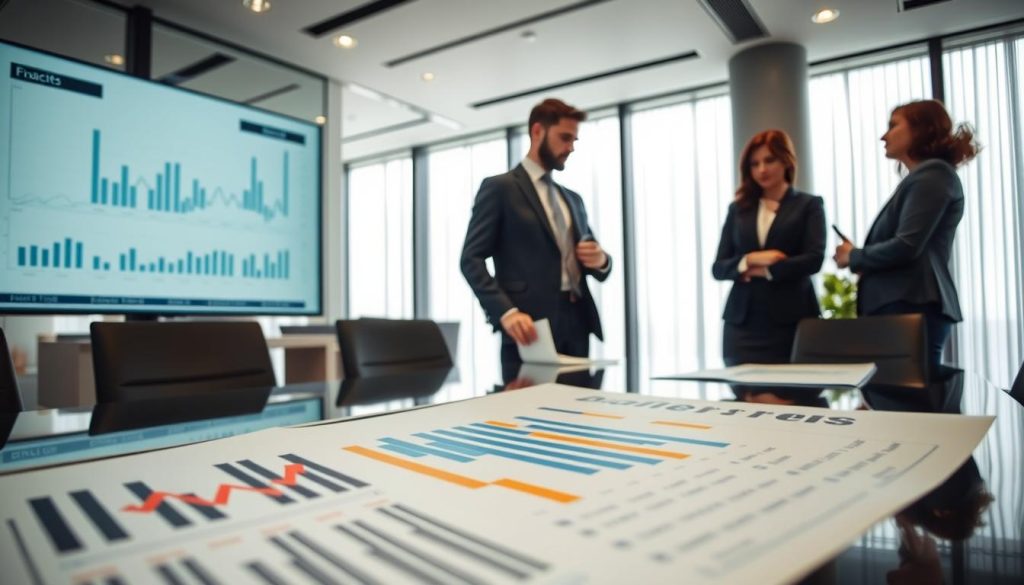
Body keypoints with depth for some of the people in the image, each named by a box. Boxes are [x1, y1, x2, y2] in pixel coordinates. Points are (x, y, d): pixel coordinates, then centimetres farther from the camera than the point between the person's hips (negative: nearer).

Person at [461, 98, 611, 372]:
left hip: (576, 327, 6)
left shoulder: (573, 199, 22)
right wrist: (506, 312, -22)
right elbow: (472, 260, -7)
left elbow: (596, 266, 25)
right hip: (530, 330, -6)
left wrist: (601, 260, 0)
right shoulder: (499, 188, 2)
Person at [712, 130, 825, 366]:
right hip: (743, 322, 2)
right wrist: (750, 259, -10)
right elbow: (718, 268, 7)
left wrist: (763, 271, -7)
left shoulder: (809, 205, 8)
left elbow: (814, 259, -6)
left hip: (791, 320, -2)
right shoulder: (738, 209, 14)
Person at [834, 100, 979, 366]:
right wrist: (861, 259, 3)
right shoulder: (922, 177, 25)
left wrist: (853, 256, -1)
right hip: (904, 306, 9)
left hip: (912, 307, -9)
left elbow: (905, 247, -16)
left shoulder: (933, 174, -4)